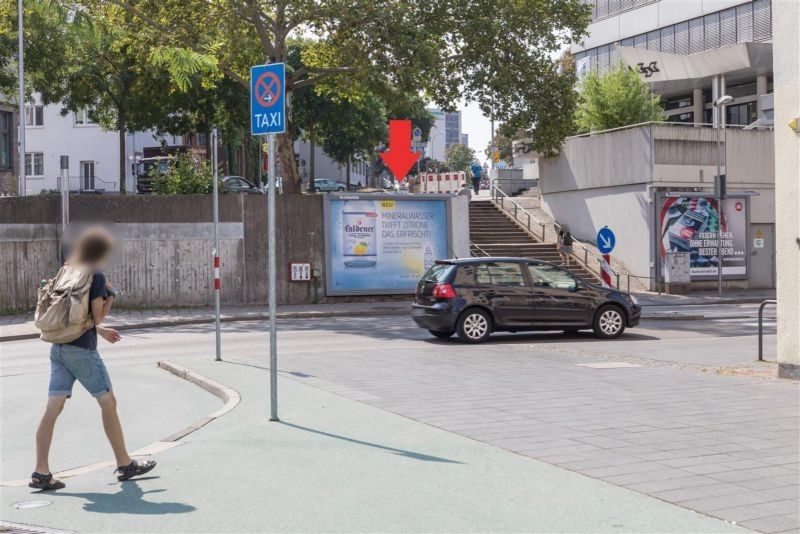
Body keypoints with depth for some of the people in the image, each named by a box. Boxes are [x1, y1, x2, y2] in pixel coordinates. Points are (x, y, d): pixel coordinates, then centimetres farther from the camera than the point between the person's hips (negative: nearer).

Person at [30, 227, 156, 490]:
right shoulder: (96, 276, -9)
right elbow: (97, 316, -10)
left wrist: (101, 331, 27)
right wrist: (111, 294, 4)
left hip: (58, 347, 7)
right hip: (82, 349, -7)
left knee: (53, 408, 2)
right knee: (108, 402, 6)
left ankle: (41, 473, -1)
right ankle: (124, 464, 14)